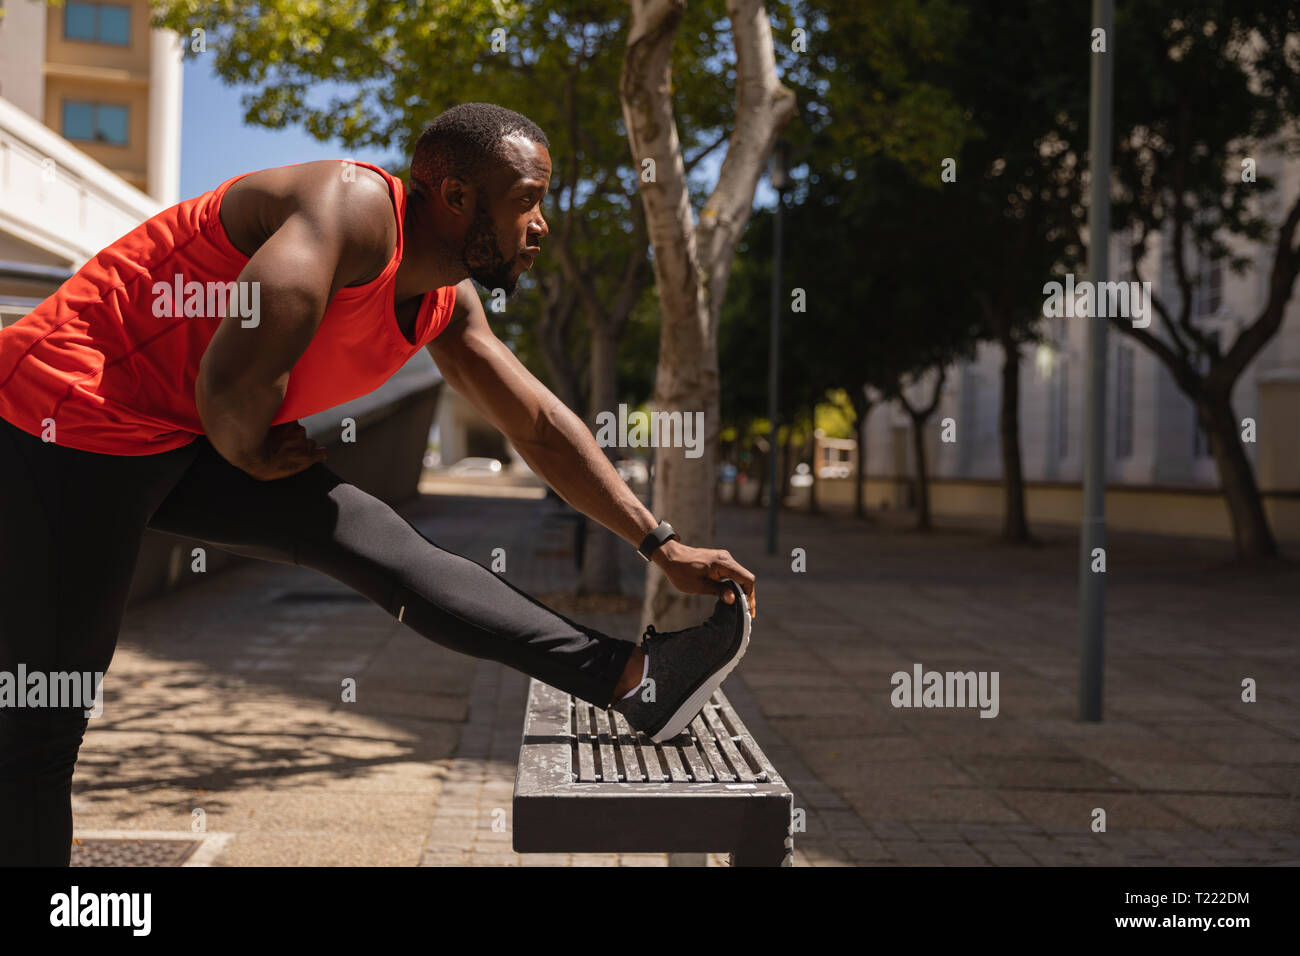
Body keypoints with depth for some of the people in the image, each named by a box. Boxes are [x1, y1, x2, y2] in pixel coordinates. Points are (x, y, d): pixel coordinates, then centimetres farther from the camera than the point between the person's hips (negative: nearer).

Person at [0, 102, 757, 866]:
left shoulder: (446, 302, 6)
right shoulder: (352, 204, -23)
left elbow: (540, 426, 13)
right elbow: (236, 378, -33)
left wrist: (662, 546, 12)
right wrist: (249, 456, -11)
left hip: (189, 442, 8)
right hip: (75, 410, -8)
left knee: (387, 548, 1)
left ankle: (633, 679, 4)